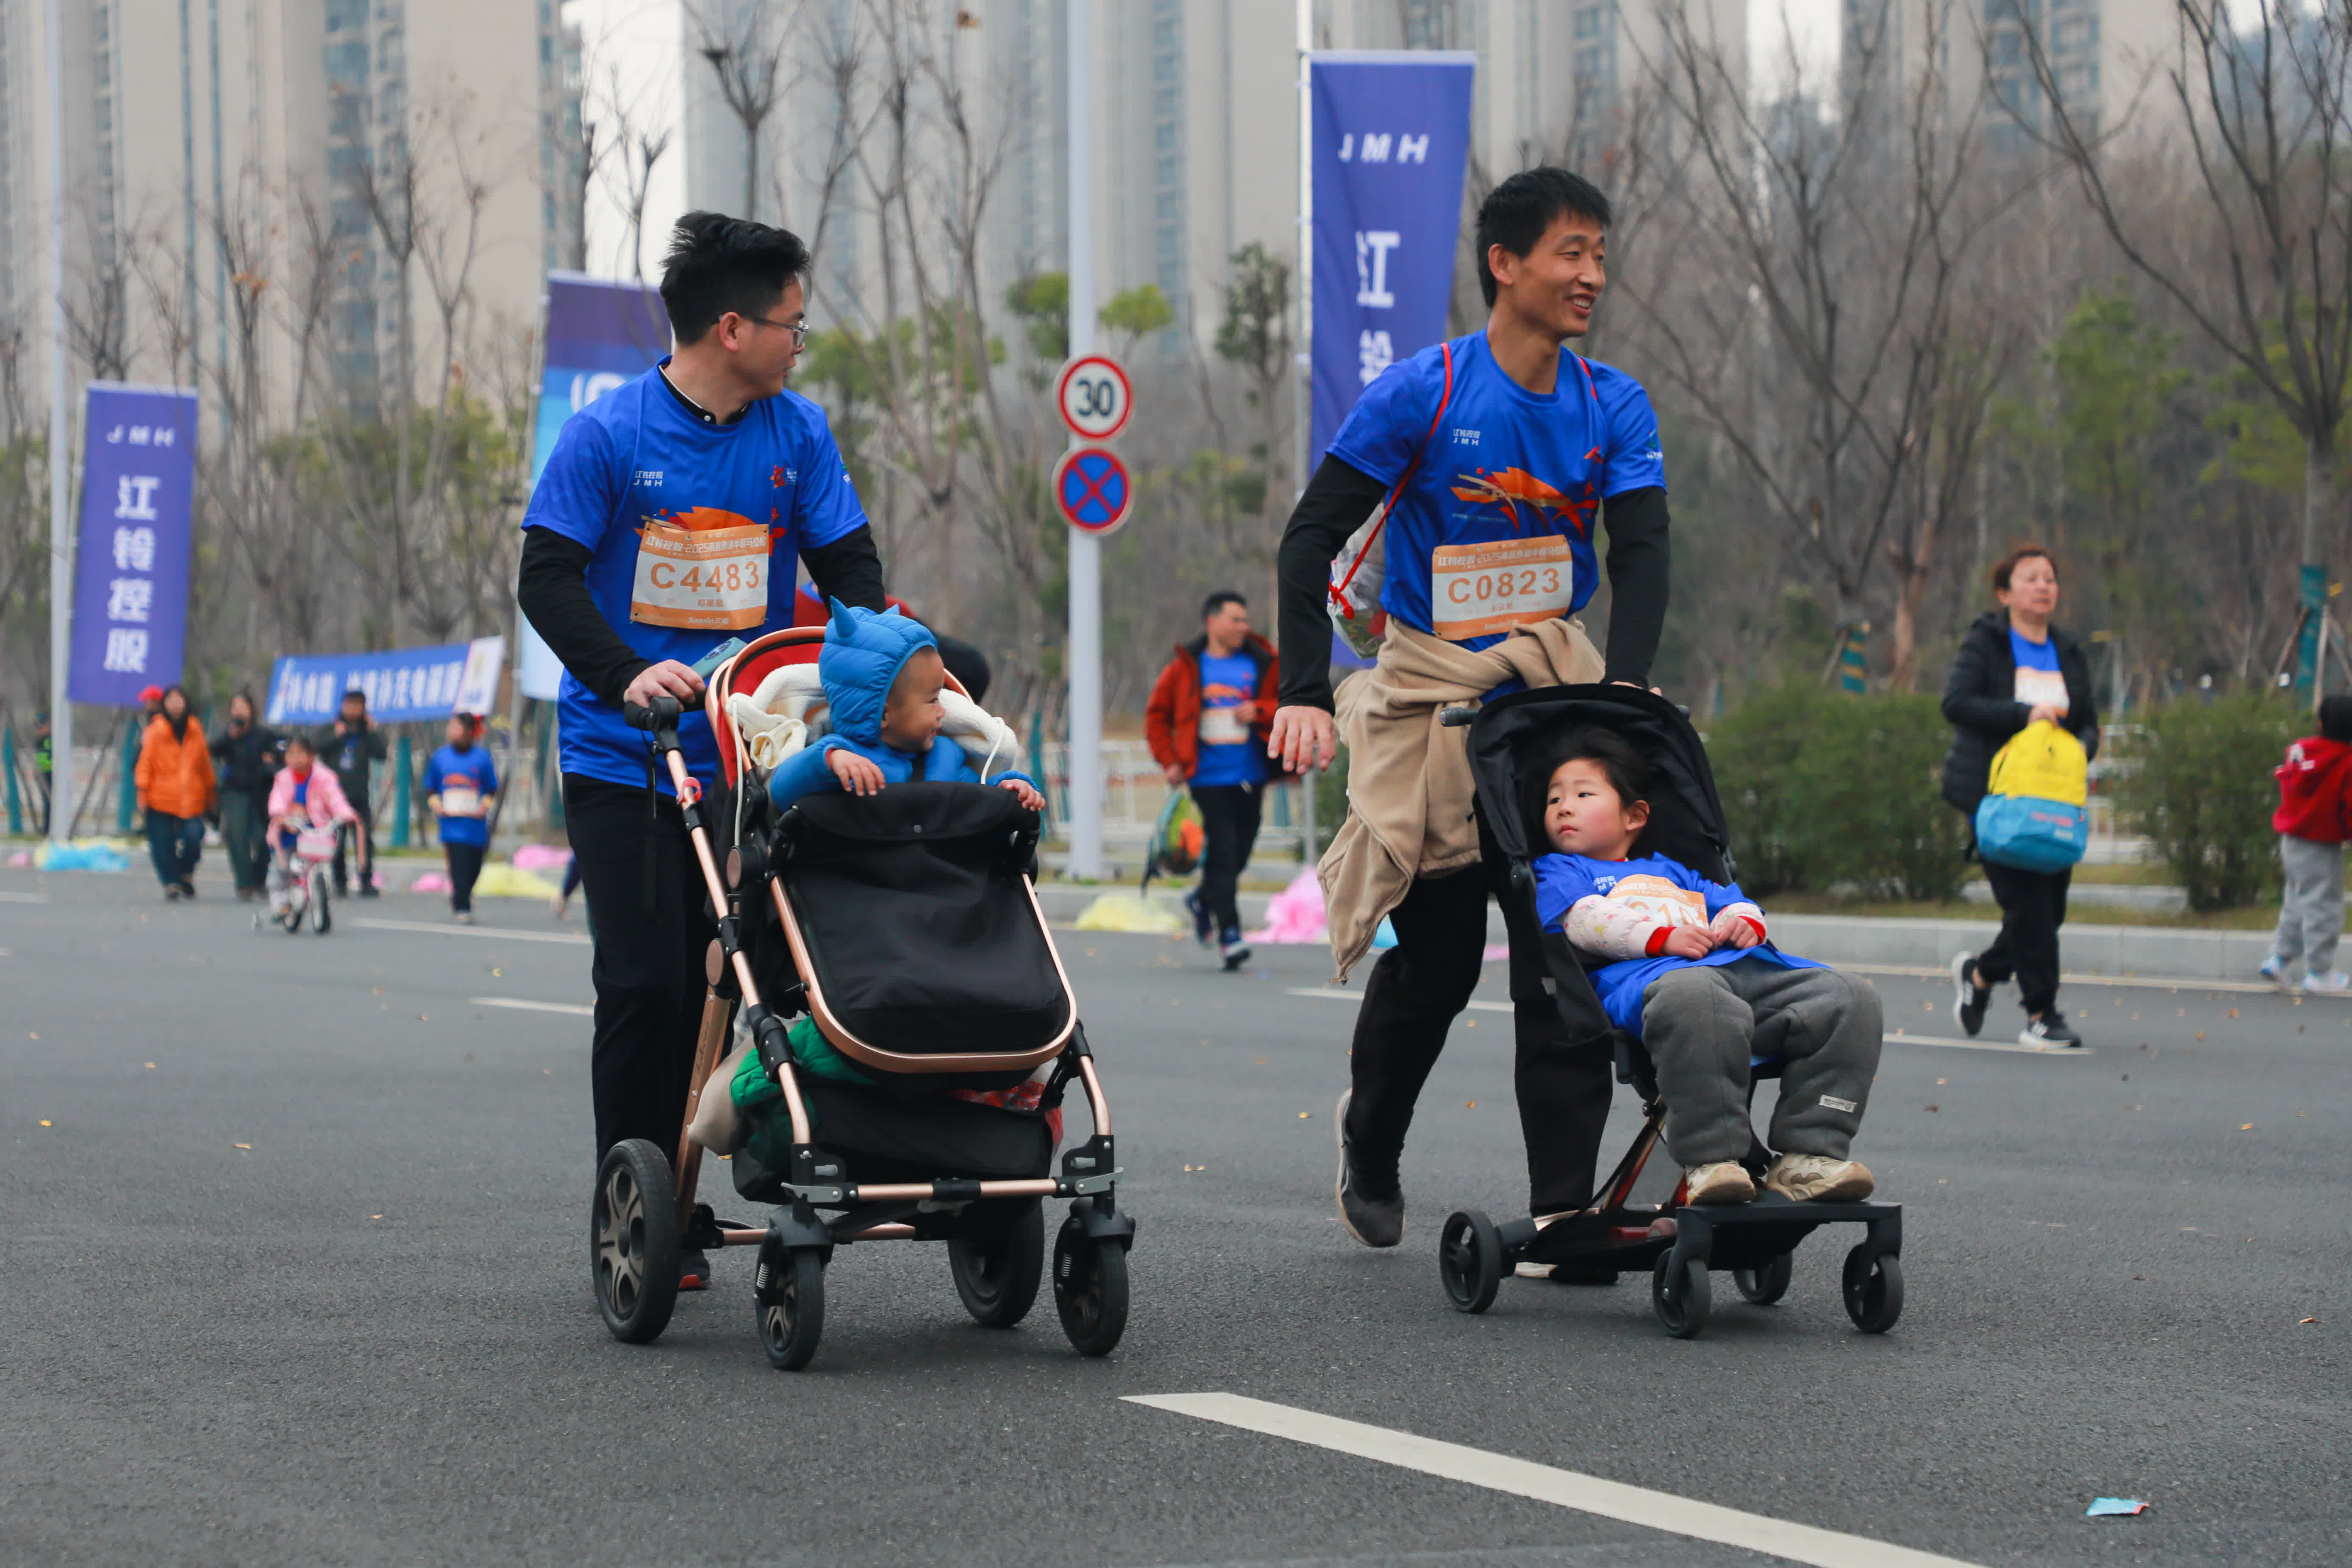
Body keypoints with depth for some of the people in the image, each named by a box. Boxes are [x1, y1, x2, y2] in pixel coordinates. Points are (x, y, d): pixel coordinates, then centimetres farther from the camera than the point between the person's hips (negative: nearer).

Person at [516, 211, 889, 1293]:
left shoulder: (796, 433, 5)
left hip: (747, 756, 3)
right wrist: (627, 675, -25)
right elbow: (547, 579, -9)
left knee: (724, 981, 4)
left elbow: (850, 568, 7)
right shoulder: (609, 434, -6)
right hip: (621, 761, -3)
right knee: (645, 986, -8)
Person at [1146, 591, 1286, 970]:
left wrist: (1260, 711, -12)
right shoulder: (1186, 668, 2)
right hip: (1209, 778, -3)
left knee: (1239, 855, 11)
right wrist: (1168, 761, 1)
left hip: (1250, 778, 3)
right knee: (1222, 854, -10)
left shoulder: (1261, 665, 6)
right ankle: (1229, 933, -8)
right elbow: (1157, 715, 11)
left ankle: (1203, 899, 39)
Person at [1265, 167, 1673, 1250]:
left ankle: (1564, 1210, -7)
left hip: (1554, 687, 3)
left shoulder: (1614, 409, 1)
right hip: (1433, 695, -3)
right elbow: (1311, 538, -9)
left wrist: (1625, 688, -24)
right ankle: (1370, 1142, 32)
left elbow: (1642, 554, -7)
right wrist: (1304, 695, -19)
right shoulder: (1423, 394, -10)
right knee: (1436, 958, 3)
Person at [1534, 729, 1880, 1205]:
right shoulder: (1557, 871, 25)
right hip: (1644, 973, -6)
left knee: (1850, 1000, -15)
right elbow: (1582, 918, 4)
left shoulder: (1670, 870, 44)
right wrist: (1660, 937, -11)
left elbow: (1732, 900, 34)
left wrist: (1744, 921, 7)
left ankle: (1807, 1156, -25)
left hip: (1740, 966, 7)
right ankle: (1710, 1160, -45)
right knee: (1693, 998, -46)